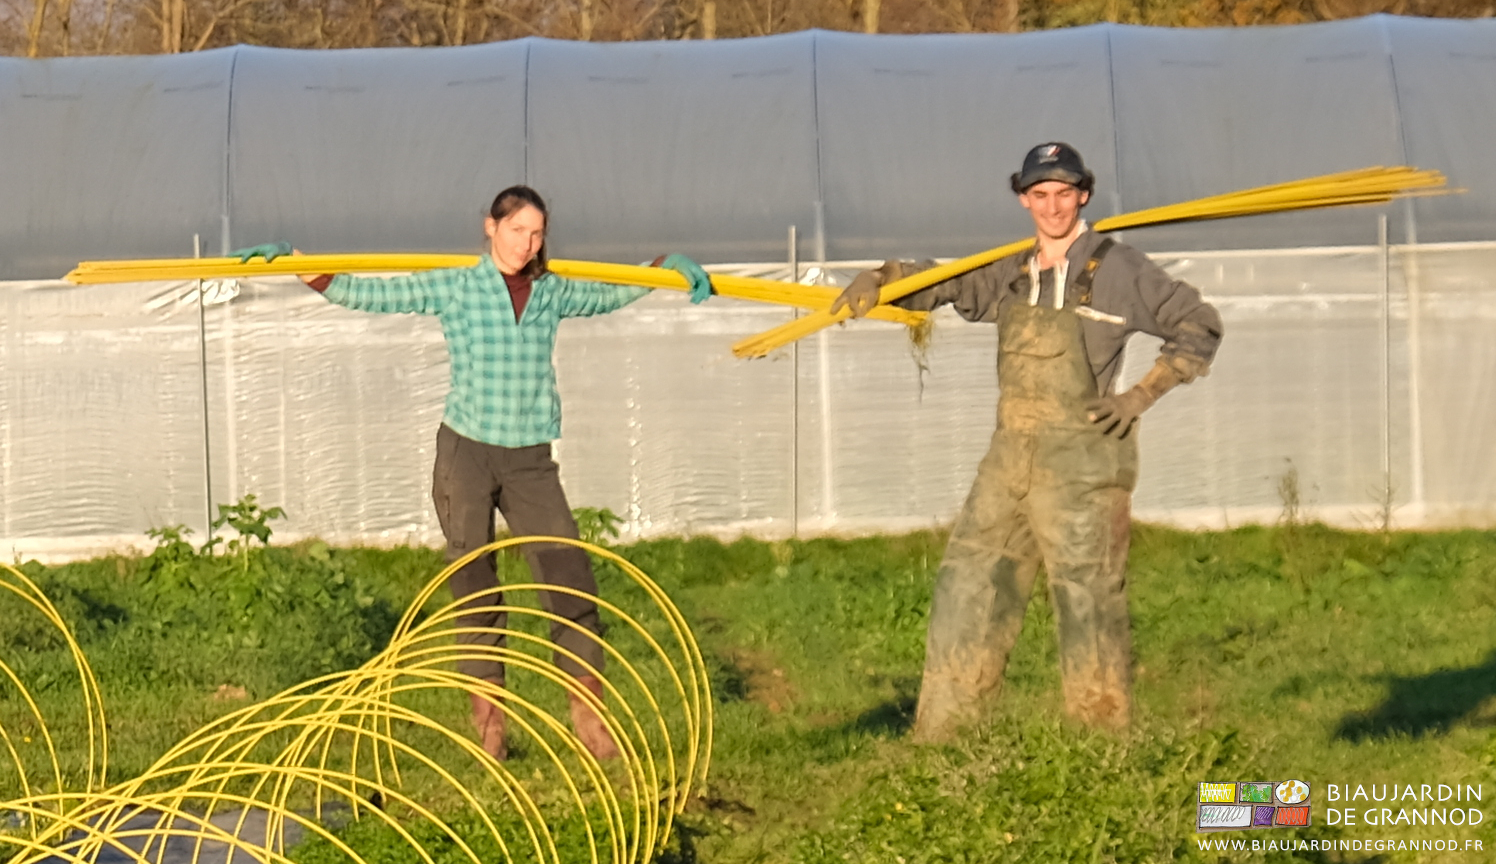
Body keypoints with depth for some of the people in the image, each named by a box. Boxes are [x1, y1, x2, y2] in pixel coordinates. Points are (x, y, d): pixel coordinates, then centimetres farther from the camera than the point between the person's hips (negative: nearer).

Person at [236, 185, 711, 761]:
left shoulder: (552, 293, 7)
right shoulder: (453, 288, -2)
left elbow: (613, 293, 24)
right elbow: (364, 294, -4)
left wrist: (670, 264, 12)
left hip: (530, 461, 2)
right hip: (466, 452, -2)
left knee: (572, 583, -7)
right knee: (475, 593, 3)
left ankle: (589, 717, 2)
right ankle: (488, 723, 11)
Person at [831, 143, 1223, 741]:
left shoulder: (1120, 271, -2)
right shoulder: (1010, 276, 13)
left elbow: (1199, 328, 1)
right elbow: (938, 284, 23)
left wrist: (1142, 396, -7)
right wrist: (879, 279, 3)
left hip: (1082, 458, -6)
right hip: (1012, 455, 6)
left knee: (1086, 595, -7)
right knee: (968, 585, 5)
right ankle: (937, 735, 10)